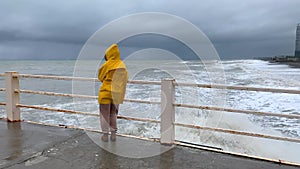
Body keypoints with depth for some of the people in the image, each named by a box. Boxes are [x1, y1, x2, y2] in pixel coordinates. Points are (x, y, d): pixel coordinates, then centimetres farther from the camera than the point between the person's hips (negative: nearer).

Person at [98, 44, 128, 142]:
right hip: (117, 93, 4)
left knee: (104, 114, 8)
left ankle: (105, 134, 13)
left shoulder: (107, 64, -11)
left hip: (106, 92, -4)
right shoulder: (122, 65, 0)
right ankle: (113, 134, 19)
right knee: (113, 114, 17)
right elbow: (125, 79, 6)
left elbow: (100, 77, 1)